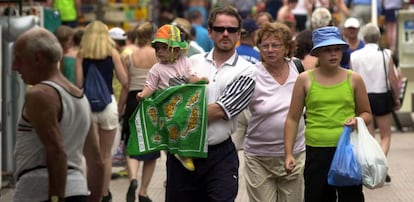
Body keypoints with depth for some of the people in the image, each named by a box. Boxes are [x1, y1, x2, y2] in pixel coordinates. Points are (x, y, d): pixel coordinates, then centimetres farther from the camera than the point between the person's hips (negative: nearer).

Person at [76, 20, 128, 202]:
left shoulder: (81, 54, 2)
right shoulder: (112, 53, 2)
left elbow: (78, 84, -4)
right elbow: (124, 81, 1)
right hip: (108, 104, 0)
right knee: (106, 153, 11)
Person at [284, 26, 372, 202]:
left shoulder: (353, 79, 5)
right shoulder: (305, 80, 3)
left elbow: (367, 114, 15)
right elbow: (293, 119, 5)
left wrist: (358, 120, -9)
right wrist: (288, 153, -2)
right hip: (317, 152, 0)